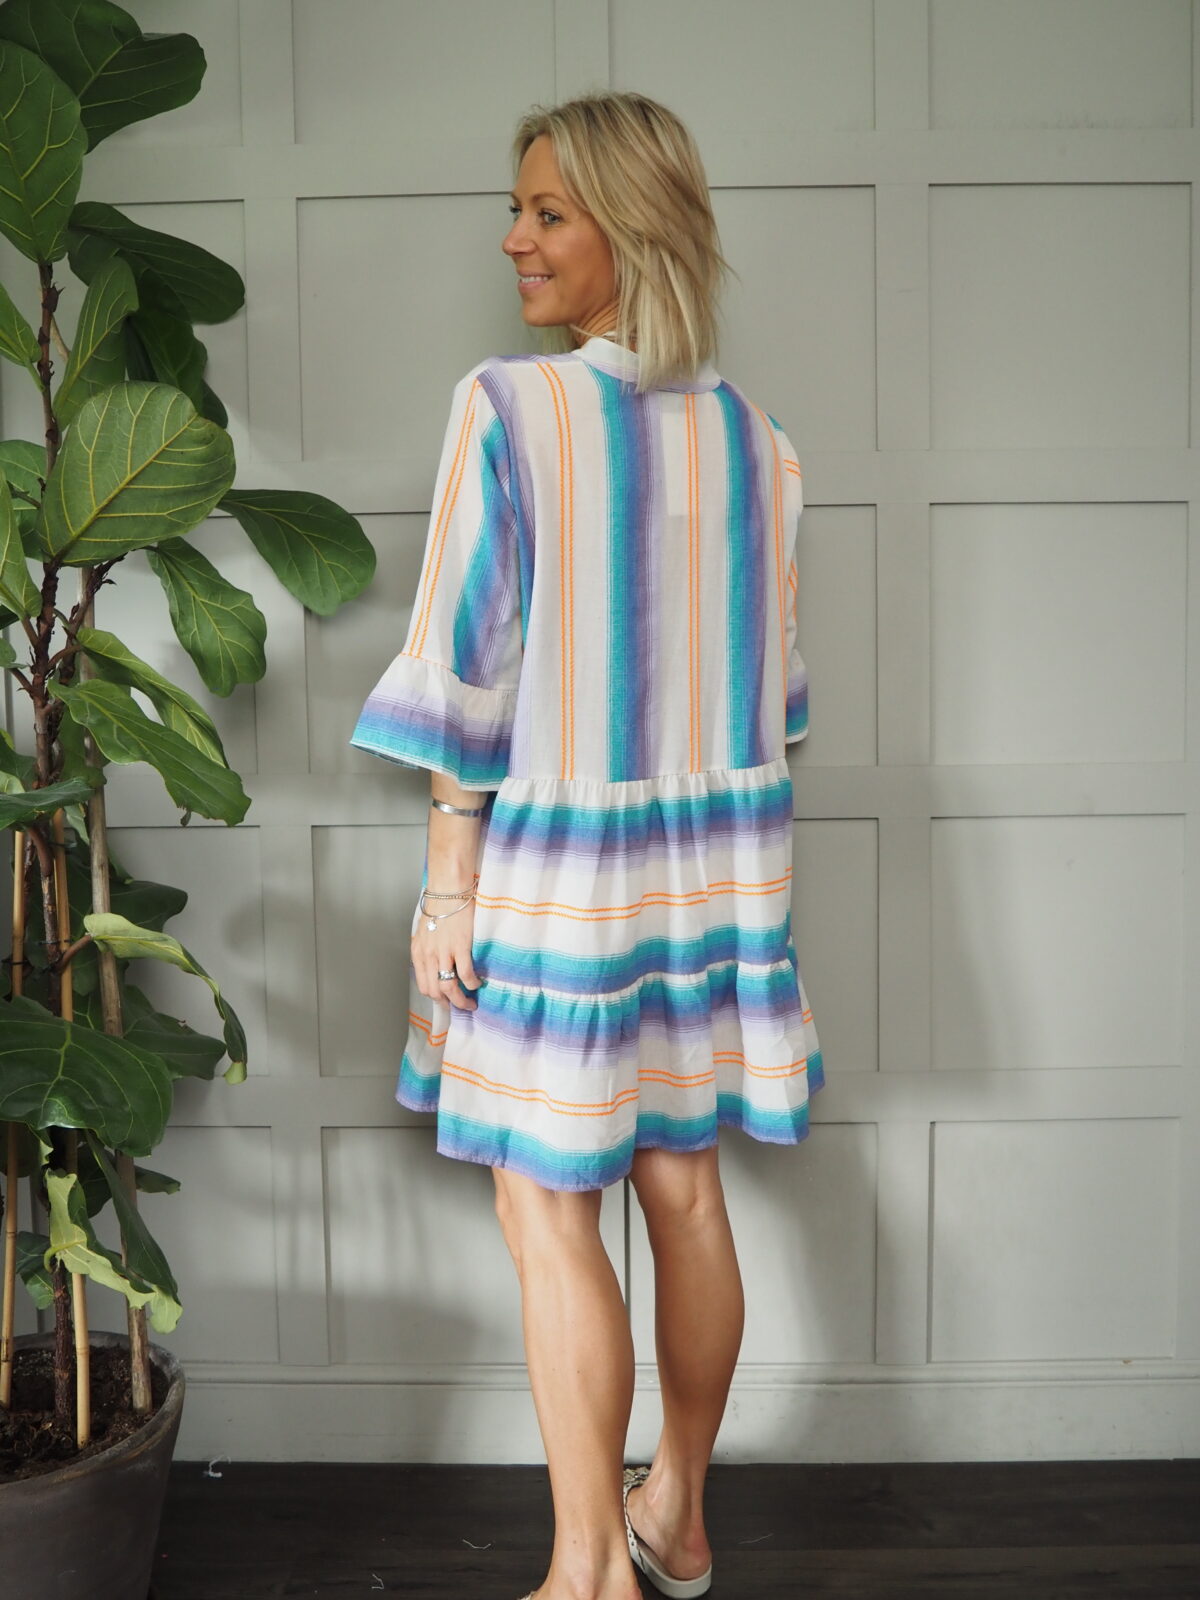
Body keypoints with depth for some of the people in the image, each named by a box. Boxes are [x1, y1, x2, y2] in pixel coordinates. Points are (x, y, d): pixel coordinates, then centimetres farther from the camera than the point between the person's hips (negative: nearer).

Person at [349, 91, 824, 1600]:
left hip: (559, 852, -6)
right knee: (684, 1190, 15)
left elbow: (467, 663, -13)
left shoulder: (507, 410, -13)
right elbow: (773, 677, 9)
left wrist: (447, 881, -7)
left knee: (546, 1212, 4)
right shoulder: (752, 435, 4)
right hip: (717, 856, 6)